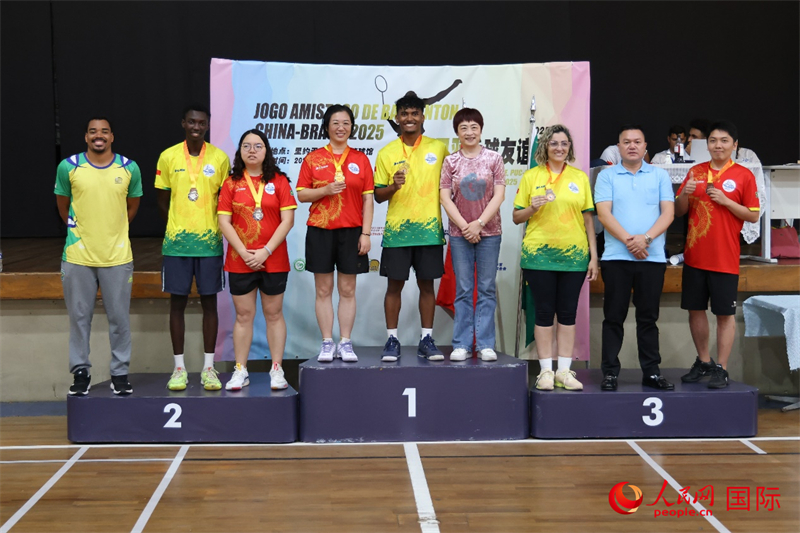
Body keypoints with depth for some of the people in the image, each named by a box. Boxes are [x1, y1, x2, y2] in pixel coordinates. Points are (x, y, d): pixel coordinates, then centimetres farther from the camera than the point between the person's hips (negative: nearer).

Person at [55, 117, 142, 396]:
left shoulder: (130, 168, 1)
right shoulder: (68, 167, -1)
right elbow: (63, 205, 11)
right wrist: (80, 233, 12)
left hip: (118, 256, 0)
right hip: (78, 256, 0)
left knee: (119, 318, 5)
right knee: (79, 317, 7)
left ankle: (120, 373, 17)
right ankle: (81, 372, 19)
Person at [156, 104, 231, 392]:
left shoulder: (219, 158, 3)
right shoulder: (168, 157, 2)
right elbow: (162, 201, 7)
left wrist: (217, 228, -1)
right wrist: (177, 228, 2)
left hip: (210, 241, 0)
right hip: (176, 242, 0)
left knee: (209, 302, 5)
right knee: (178, 302, 4)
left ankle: (208, 367, 13)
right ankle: (179, 367, 13)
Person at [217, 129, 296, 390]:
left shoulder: (279, 181, 2)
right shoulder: (231, 183, 5)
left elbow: (288, 220, -4)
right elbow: (224, 222, 0)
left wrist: (266, 251, -12)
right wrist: (244, 252, -10)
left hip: (274, 260, -1)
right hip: (239, 261, 1)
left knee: (274, 313, 6)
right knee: (243, 315, 6)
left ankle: (277, 370, 14)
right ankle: (240, 371, 13)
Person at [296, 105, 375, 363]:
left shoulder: (360, 159, 6)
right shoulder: (313, 158, 5)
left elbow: (368, 199, 4)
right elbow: (301, 194, 3)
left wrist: (366, 233, -3)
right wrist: (326, 190, -14)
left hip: (351, 231, 0)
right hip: (320, 231, 0)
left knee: (347, 290, 4)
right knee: (324, 290, 3)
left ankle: (346, 343, 11)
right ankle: (327, 344, 10)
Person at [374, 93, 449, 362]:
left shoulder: (439, 148, 4)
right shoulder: (386, 153, 3)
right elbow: (378, 195, 3)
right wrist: (393, 186, -17)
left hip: (429, 229, 0)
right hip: (396, 229, 0)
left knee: (426, 284, 7)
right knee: (394, 285, 3)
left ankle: (426, 339, 16)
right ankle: (392, 340, 12)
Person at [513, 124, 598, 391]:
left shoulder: (580, 177, 9)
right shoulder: (531, 176, 5)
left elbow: (588, 218, 9)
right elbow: (517, 217, 7)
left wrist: (594, 256, 4)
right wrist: (533, 208, -14)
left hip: (574, 254, 1)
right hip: (539, 254, -1)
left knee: (568, 313, 4)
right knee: (544, 312, 1)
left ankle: (564, 371, 11)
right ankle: (546, 371, 9)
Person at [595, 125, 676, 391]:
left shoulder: (660, 176, 10)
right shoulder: (607, 176, 6)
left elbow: (668, 212, 1)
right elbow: (604, 213, -4)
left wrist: (646, 238, -14)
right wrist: (628, 240, -15)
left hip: (653, 257, 1)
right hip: (616, 257, -1)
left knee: (648, 317, 7)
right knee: (614, 317, 2)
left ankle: (651, 372, 15)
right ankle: (610, 372, 8)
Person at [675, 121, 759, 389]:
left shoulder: (744, 175, -2)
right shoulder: (696, 171, 8)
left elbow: (753, 216, -3)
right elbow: (678, 212, 10)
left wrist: (725, 200, -15)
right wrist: (685, 194, -10)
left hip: (725, 259, -4)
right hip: (695, 256, 4)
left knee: (725, 314, 0)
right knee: (695, 309, 10)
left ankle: (721, 369, 9)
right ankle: (703, 362, 25)